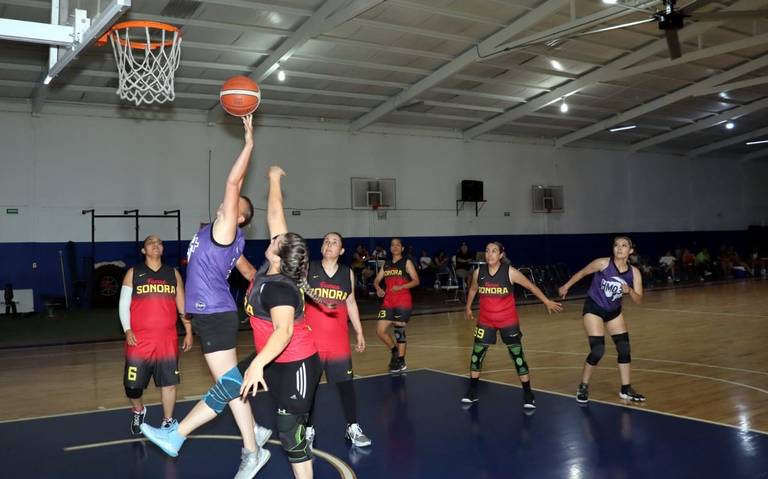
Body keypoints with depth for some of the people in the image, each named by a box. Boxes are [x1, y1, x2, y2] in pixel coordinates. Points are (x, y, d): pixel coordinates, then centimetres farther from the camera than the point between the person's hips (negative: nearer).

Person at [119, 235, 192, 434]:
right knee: (133, 385, 2)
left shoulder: (173, 273, 11)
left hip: (167, 339, 2)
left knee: (169, 382, 5)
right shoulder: (133, 273, 4)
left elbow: (182, 305, 12)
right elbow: (124, 304, 1)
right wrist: (127, 330, -12)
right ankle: (138, 412, 32)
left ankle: (168, 422, 20)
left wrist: (189, 332, 7)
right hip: (139, 340, -2)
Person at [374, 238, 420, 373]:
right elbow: (376, 280, 15)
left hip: (403, 301, -5)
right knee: (380, 331, -1)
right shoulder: (386, 265, 14)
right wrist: (378, 288, -7)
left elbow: (416, 281, -7)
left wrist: (401, 287, -21)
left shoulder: (406, 263, 0)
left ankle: (401, 361, 12)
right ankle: (395, 351, 23)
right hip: (388, 302, 5)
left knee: (399, 330, -2)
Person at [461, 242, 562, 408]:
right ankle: (472, 392, 20)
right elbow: (473, 290, 14)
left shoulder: (510, 272, -15)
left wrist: (547, 302, -2)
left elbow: (531, 286, -5)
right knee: (477, 354, 5)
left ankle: (528, 395, 9)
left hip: (508, 321, -3)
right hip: (486, 320, 3)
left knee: (517, 355, -1)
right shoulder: (478, 272, -7)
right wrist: (468, 308, 25)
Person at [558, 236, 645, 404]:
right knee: (598, 350, -13)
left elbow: (639, 300, -8)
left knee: (624, 348, 3)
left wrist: (629, 291, -28)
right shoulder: (603, 263, -20)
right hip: (594, 309, -5)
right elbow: (582, 273, -4)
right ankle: (583, 387, 6)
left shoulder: (634, 272, -9)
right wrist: (566, 287, 4)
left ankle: (626, 389, 19)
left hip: (614, 311, 5)